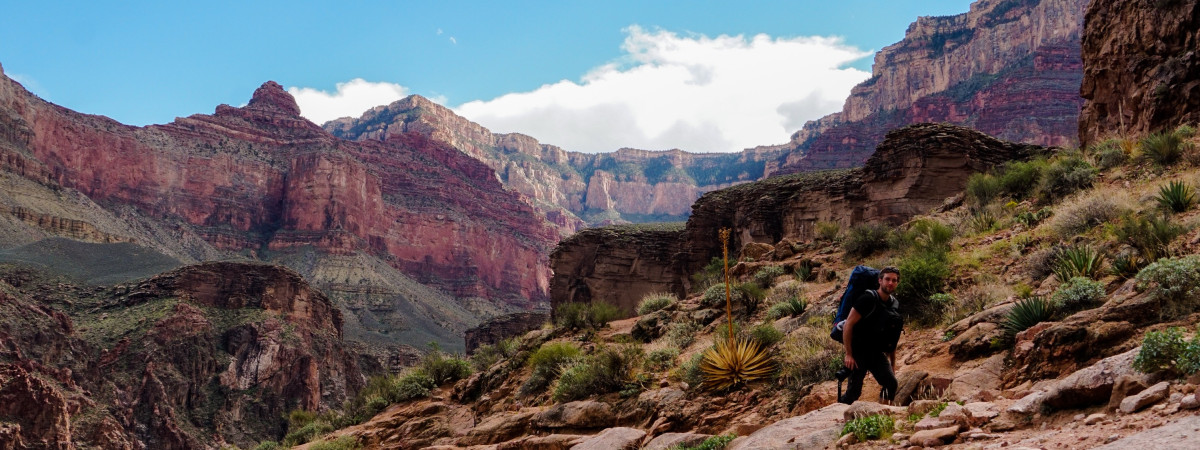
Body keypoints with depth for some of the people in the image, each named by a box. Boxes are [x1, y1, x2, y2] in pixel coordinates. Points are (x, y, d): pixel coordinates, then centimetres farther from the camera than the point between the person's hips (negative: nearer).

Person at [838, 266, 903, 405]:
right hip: (858, 351, -5)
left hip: (876, 352, 5)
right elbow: (848, 325, -17)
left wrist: (893, 364, 14)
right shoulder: (868, 298, -14)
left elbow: (892, 339, 15)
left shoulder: (895, 304, 6)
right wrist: (848, 354, -19)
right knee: (854, 391, -7)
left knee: (891, 383, -14)